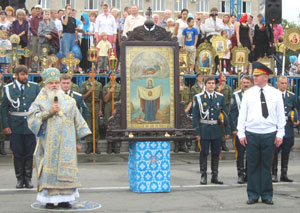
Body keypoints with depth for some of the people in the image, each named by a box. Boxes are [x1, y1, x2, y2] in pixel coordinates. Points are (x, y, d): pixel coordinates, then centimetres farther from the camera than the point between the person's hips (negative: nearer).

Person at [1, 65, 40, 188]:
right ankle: (20, 178, 15)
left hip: (31, 126, 1)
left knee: (29, 154, 5)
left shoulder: (34, 87, 5)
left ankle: (28, 178, 15)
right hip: (16, 127, -1)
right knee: (18, 154, 4)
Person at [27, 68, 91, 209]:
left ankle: (64, 198, 5)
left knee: (66, 169, -1)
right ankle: (49, 199, 2)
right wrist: (48, 112, -14)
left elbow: (77, 121, 14)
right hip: (48, 143, -2)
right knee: (49, 168, -4)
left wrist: (78, 141, 10)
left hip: (66, 143, 2)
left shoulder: (69, 101, 12)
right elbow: (32, 120, -4)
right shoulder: (40, 101, 6)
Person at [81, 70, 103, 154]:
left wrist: (100, 110, 6)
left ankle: (95, 146, 7)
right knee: (88, 126, -3)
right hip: (87, 106, -2)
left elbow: (101, 98, 12)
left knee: (96, 126, 1)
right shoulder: (84, 84, 7)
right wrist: (90, 91, -12)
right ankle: (89, 146, 2)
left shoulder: (99, 84, 13)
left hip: (96, 105, 2)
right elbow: (83, 97, 1)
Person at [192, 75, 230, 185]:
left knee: (216, 153, 8)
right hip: (204, 130, -2)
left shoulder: (220, 97, 6)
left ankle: (215, 176, 18)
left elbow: (225, 114, 8)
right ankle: (203, 176, 11)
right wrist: (197, 131, -6)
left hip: (217, 130, 3)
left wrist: (227, 130, 3)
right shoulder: (198, 98, -1)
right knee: (204, 153, 2)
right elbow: (195, 115, -1)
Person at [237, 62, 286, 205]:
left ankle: (267, 195, 16)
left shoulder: (275, 93, 3)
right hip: (251, 134, 1)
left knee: (266, 165, 6)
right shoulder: (248, 93, 4)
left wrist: (280, 134, 0)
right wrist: (241, 133, 0)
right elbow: (242, 114, 5)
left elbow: (281, 115, 5)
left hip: (269, 134, 0)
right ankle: (253, 195, 14)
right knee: (252, 165, 5)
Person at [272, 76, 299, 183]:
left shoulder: (292, 96, 11)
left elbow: (295, 111, 16)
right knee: (274, 153, -3)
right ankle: (274, 174, 6)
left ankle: (284, 174, 16)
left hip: (288, 130, 3)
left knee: (286, 153, 8)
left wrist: (296, 121, -1)